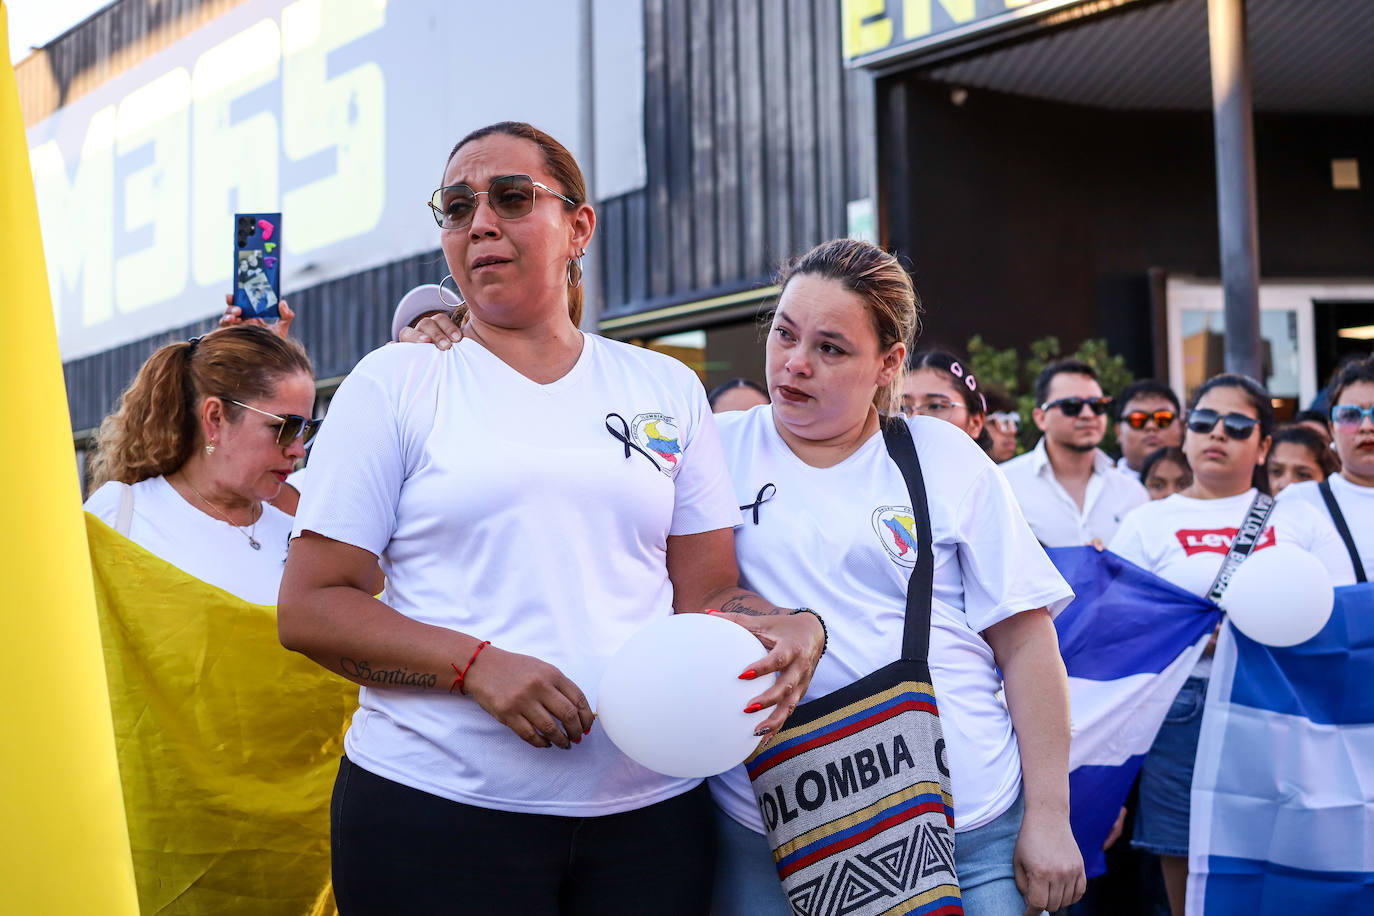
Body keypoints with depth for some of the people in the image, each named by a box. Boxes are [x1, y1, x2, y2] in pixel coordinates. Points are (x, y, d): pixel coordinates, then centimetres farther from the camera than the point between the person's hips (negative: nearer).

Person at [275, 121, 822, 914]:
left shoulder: (667, 389, 10)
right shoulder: (396, 384, 3)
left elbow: (708, 593, 9)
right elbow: (310, 608, -2)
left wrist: (794, 627, -13)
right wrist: (476, 664, -16)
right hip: (435, 809, -2)